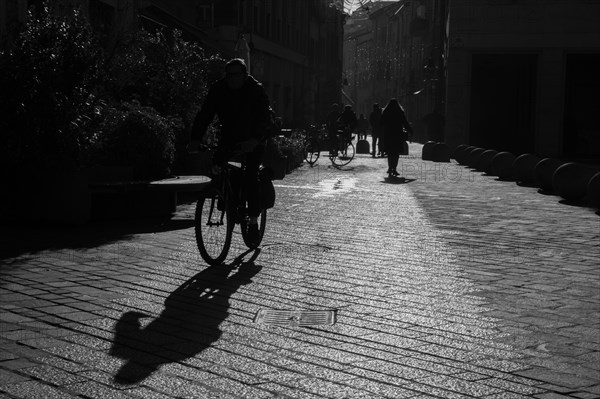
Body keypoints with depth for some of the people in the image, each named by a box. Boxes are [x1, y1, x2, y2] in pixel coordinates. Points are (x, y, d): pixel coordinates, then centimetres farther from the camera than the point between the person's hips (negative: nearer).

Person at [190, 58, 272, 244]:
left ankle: (253, 220, -7)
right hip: (228, 137, 4)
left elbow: (265, 117, -28)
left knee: (251, 178, -14)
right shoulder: (218, 89, -9)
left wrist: (255, 140, -45)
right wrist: (196, 138, -27)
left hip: (252, 140, -4)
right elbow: (205, 114, -13)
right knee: (216, 167, -17)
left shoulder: (256, 90, -18)